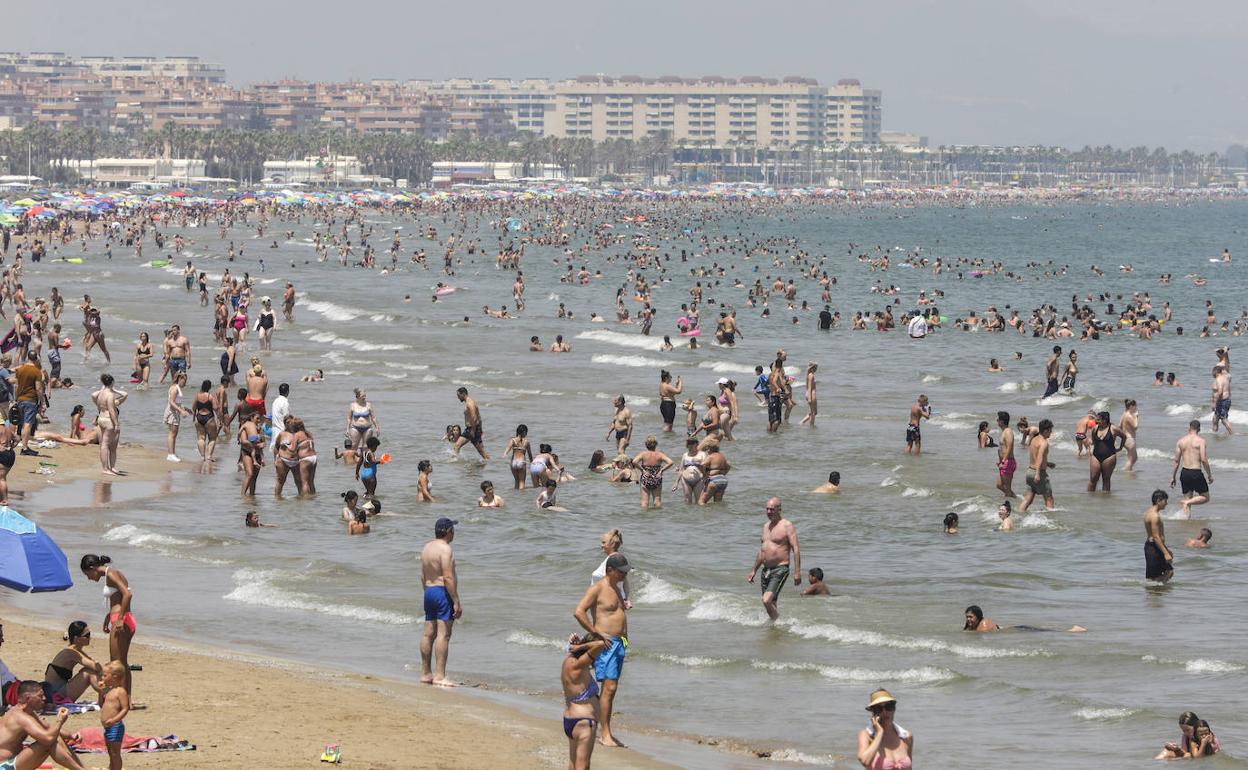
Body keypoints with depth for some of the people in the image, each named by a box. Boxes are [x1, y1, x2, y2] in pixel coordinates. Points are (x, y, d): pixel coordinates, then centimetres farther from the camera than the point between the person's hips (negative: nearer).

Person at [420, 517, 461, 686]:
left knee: (429, 634, 11)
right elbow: (448, 578, -20)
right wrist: (457, 602, -18)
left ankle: (425, 673, 16)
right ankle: (439, 676, -14)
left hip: (429, 591, 9)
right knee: (443, 634, -10)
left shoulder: (427, 547, 13)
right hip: (444, 592, -9)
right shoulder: (445, 549, -14)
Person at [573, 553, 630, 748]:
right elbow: (578, 612, -19)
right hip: (606, 644, -9)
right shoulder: (597, 589, -9)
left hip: (619, 643, 9)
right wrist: (598, 633, -18)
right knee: (609, 687, -13)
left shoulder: (616, 589, 18)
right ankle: (605, 734, -12)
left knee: (612, 689, 10)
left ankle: (607, 732, 14)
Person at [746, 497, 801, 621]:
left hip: (780, 569, -8)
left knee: (767, 601, -21)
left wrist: (797, 572, -19)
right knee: (771, 604, 9)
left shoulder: (787, 526, -7)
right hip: (766, 570, 8)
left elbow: (796, 549, -12)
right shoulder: (766, 526, 16)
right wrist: (753, 570, 24)